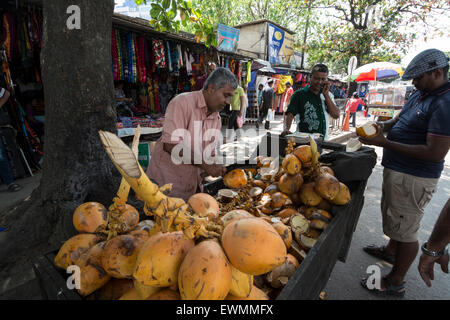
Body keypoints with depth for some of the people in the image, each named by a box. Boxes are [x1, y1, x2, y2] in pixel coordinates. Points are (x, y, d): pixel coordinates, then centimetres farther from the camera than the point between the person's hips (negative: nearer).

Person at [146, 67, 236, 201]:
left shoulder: (217, 118, 8)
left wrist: (219, 169, -5)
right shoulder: (183, 102, -15)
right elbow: (170, 145, -24)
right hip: (168, 181, -6)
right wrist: (204, 164, -23)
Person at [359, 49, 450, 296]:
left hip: (413, 178, -10)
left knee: (405, 229, 3)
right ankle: (391, 251, 51)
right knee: (394, 217, 27)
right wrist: (384, 125, -2)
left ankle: (395, 283, 21)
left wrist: (385, 143, -25)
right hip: (396, 169, 10)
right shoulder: (421, 94, 9)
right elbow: (401, 118, 21)